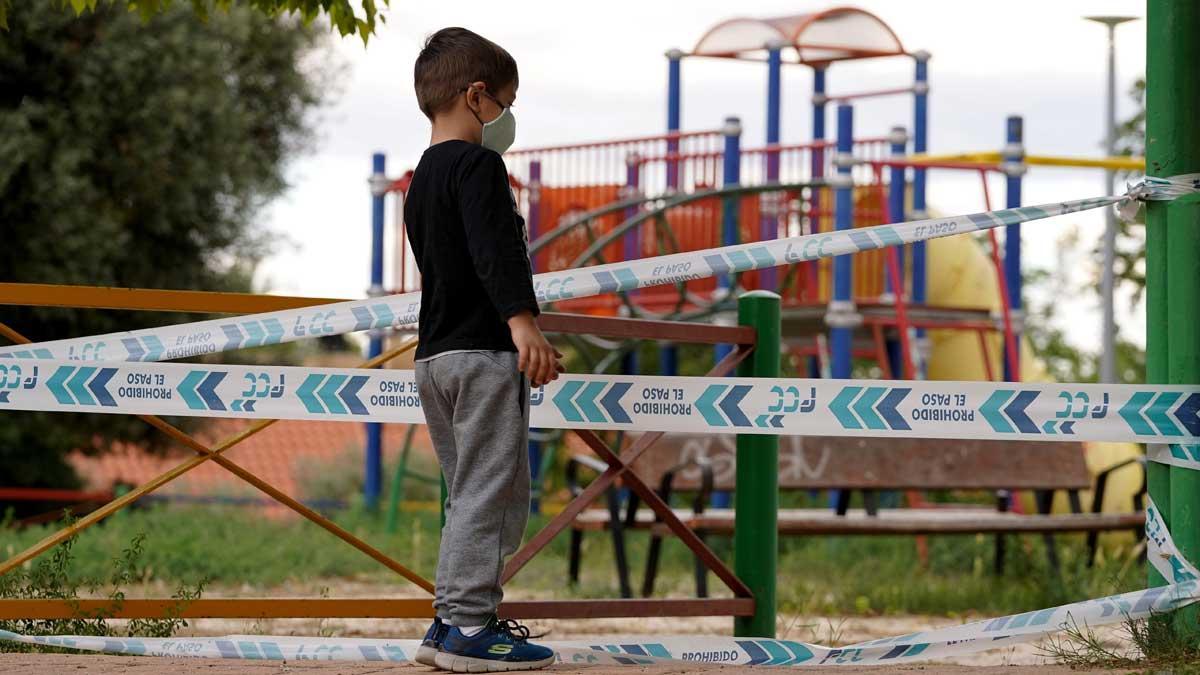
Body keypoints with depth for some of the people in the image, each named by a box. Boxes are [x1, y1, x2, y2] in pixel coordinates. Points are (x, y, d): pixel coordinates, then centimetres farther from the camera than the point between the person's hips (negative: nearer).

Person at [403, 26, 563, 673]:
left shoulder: (422, 179, 21)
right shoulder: (477, 165, -9)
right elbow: (493, 250, -24)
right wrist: (522, 321, -33)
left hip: (435, 354, 10)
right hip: (483, 352, -10)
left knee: (470, 493, 15)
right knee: (490, 491, -9)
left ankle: (452, 621, 16)